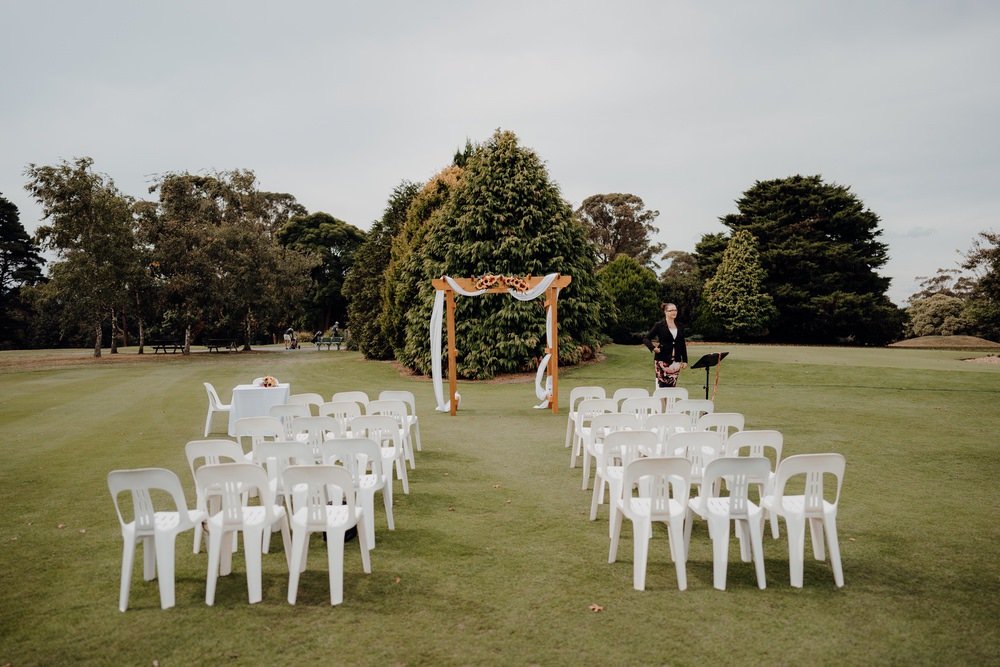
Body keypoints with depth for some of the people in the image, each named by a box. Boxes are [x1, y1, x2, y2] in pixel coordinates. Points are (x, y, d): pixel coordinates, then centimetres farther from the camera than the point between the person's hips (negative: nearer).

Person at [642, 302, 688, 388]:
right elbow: (646, 339, -3)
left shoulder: (679, 327, 11)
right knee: (662, 385, -6)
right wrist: (653, 348, -20)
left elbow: (683, 345, 14)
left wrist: (685, 360, 9)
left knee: (672, 386, 4)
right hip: (662, 361, -4)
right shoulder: (659, 325, -3)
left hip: (676, 361, 4)